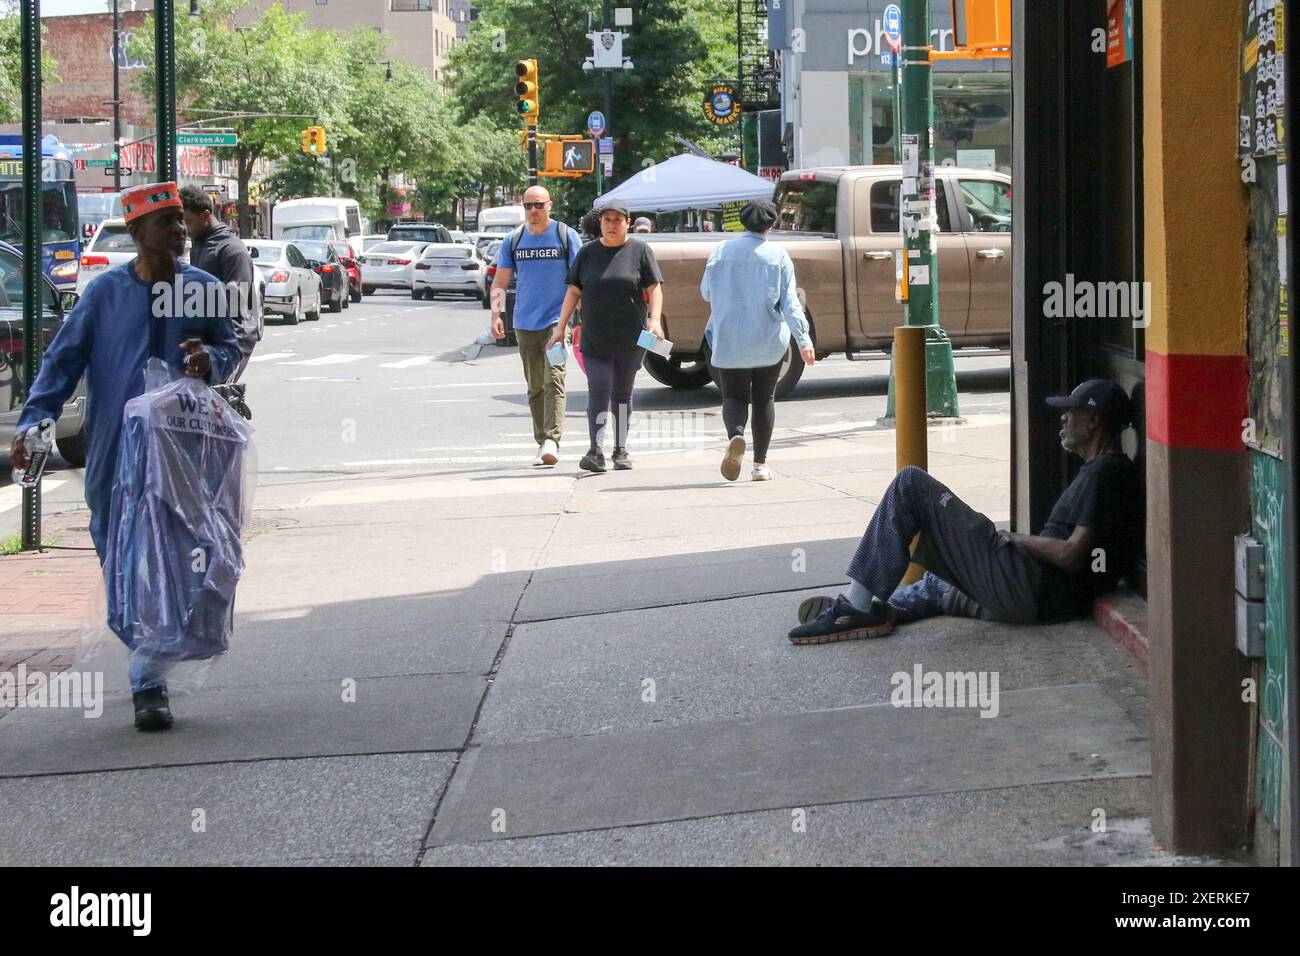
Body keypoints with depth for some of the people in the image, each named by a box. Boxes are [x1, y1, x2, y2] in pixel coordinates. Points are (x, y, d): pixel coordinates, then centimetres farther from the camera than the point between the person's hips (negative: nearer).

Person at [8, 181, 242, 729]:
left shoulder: (203, 290, 5)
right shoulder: (106, 292, 1)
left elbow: (231, 350, 14)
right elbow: (63, 360, 1)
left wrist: (211, 362, -11)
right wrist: (31, 422, -11)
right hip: (115, 455, -1)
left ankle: (149, 682, 16)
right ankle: (148, 683, 9)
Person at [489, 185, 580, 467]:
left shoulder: (566, 236, 0)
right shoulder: (513, 240, 9)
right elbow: (500, 281, 12)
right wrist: (496, 314, 0)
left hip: (557, 320, -4)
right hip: (525, 324, 4)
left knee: (554, 380, -17)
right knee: (534, 387, 10)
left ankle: (552, 441, -25)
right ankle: (542, 443, 18)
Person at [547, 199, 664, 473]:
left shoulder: (640, 251, 3)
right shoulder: (588, 252, 9)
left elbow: (654, 289, 0)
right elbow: (573, 291, 11)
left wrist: (655, 319, -16)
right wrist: (561, 327, 5)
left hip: (630, 340, -1)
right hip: (595, 340, 1)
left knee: (622, 394, 9)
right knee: (598, 393, -11)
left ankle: (621, 451, 18)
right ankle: (596, 451, -19)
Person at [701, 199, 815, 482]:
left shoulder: (722, 251, -1)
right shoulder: (778, 256, -4)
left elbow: (706, 292, 10)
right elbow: (790, 302, -10)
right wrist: (803, 339, -12)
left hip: (729, 340, 0)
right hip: (769, 341, 0)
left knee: (734, 396, 7)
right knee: (764, 399, 12)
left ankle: (735, 435, -26)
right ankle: (760, 464, 11)